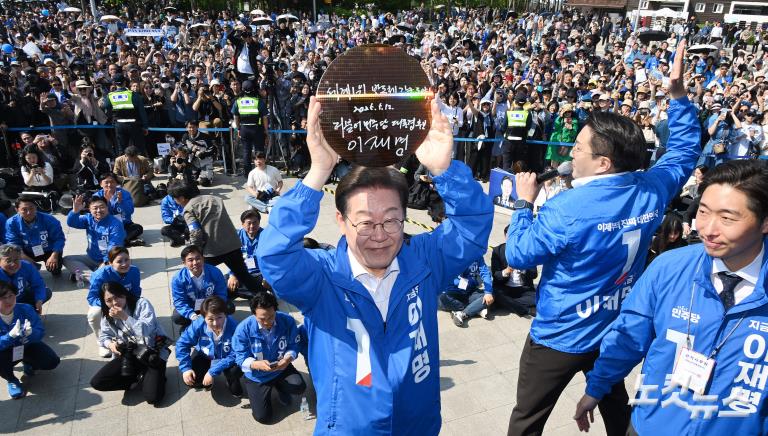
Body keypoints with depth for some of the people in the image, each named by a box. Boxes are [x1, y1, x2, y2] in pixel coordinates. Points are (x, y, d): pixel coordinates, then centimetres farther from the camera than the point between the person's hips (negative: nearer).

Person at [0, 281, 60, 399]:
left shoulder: (26, 309, -19)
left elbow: (41, 332, -20)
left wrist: (30, 333, -43)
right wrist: (11, 335, -47)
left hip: (27, 345, 1)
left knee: (52, 361, -16)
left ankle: (27, 363, 20)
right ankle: (11, 380, 1)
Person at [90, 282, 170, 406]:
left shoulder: (142, 303, -12)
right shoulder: (107, 315, 5)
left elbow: (146, 330, -22)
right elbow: (104, 336, 11)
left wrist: (125, 317, -28)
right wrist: (110, 344, -12)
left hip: (152, 354, -5)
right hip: (128, 356, 5)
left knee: (152, 397, -22)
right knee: (96, 382, -13)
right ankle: (139, 376, 4)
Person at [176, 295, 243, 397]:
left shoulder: (233, 327, -35)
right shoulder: (199, 324, -27)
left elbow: (234, 355, -31)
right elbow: (182, 344, -16)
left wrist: (213, 371, -34)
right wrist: (185, 368, -24)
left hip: (226, 359, -2)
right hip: (204, 356, 2)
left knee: (236, 370, -31)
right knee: (190, 380, -17)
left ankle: (233, 385, 7)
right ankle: (206, 382, 19)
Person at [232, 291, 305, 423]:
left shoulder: (288, 321, -21)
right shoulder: (243, 329, -25)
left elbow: (293, 346, -12)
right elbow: (241, 358, -21)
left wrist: (288, 358, -35)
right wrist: (257, 364, -42)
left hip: (281, 368, 1)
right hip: (257, 376, -1)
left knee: (299, 387, -25)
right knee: (263, 417, -2)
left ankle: (280, 387, 14)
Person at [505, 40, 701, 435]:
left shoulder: (567, 209, -29)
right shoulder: (651, 190, -9)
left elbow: (518, 256, -19)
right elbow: (685, 150, 11)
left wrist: (524, 202, -9)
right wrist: (678, 95, 9)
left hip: (560, 337, -6)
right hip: (617, 332, 6)